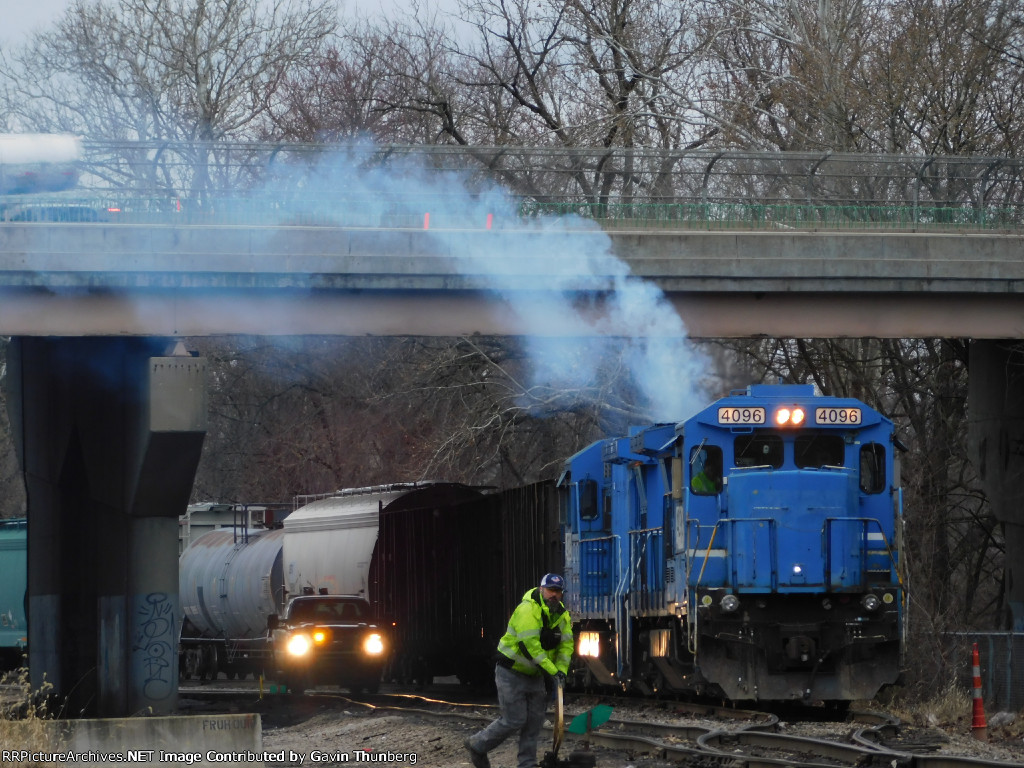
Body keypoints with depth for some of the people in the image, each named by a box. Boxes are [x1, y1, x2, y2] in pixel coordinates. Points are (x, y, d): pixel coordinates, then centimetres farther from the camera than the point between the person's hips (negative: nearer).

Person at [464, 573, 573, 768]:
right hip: (512, 673, -8)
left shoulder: (562, 615, 2)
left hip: (535, 676, 8)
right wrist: (551, 672, -29)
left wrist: (561, 671, -14)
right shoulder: (527, 610, -24)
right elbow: (530, 646, -30)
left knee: (535, 721, 5)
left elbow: (566, 644, 3)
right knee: (514, 721, -6)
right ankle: (477, 745, 13)